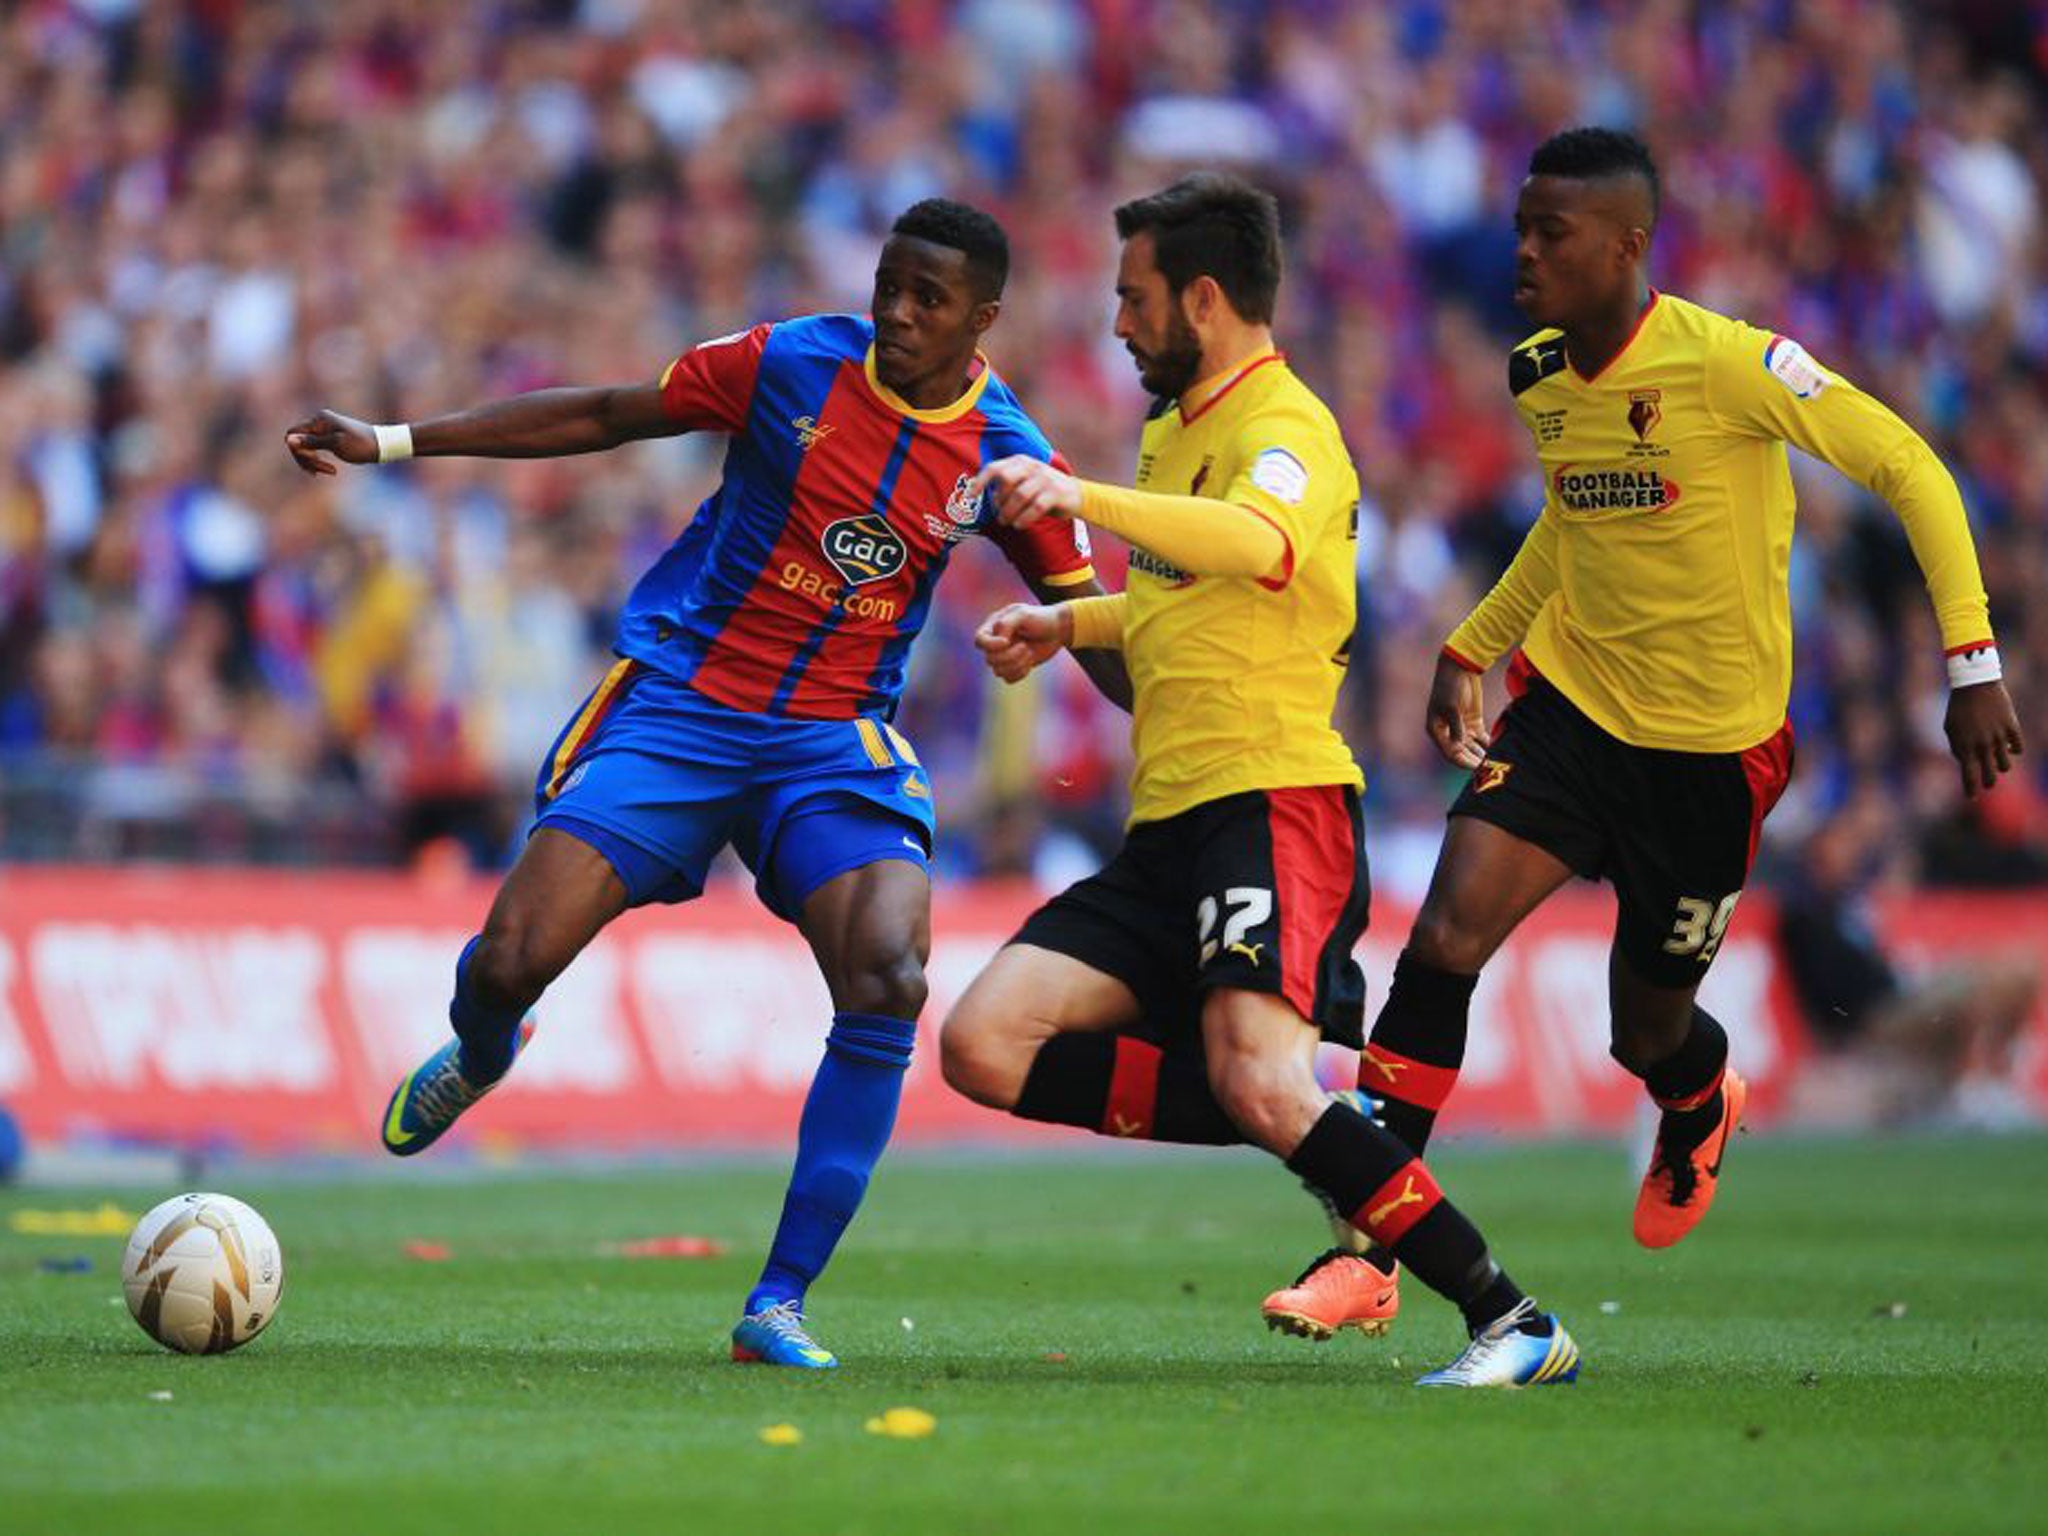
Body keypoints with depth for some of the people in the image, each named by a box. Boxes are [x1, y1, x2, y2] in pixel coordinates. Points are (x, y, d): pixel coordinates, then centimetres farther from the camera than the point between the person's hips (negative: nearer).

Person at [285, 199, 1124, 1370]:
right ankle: (478, 1057, 30)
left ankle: (781, 1303, -12)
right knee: (510, 964, -13)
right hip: (676, 703, -1)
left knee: (889, 989, -24)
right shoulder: (794, 364, -7)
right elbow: (605, 417, 2)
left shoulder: (1006, 459, -4)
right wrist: (392, 442, 2)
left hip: (835, 742, 1)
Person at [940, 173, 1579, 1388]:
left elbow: (1263, 547, -35)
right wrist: (1061, 625, 23)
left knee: (1258, 1080, -29)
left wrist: (1086, 499, -46)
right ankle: (1298, 1122, 1)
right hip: (1169, 831, 9)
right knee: (985, 1048, -6)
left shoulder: (1286, 429, -10)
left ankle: (1513, 1324, -21)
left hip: (1275, 801, -9)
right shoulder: (1175, 429, 21)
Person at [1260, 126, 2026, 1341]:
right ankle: (1368, 1253, -13)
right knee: (1445, 937, -17)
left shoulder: (1728, 363, -20)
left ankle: (1703, 1114, 49)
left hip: (1713, 747, -4)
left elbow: (1908, 468, -13)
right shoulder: (1538, 380, 0)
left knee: (1649, 1032, 9)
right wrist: (1471, 647, 16)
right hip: (1569, 701, 4)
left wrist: (1972, 662, -17)